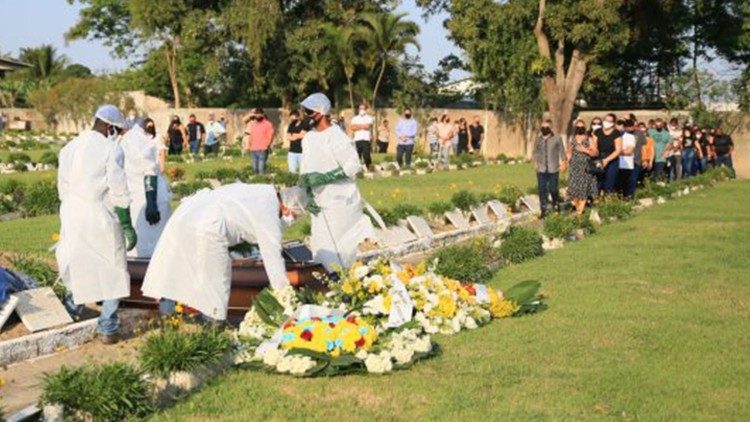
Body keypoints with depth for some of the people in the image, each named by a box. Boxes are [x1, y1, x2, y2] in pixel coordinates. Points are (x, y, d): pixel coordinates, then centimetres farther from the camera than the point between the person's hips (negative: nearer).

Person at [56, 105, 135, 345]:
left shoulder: (69, 148, 9)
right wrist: (127, 226, -6)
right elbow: (119, 193, -12)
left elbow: (63, 187, 14)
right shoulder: (111, 149, -10)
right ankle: (107, 327, 5)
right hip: (100, 217, -6)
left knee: (74, 267, 22)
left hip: (71, 216, 6)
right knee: (113, 271, 6)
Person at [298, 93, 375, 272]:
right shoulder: (308, 138, 10)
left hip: (340, 201, -8)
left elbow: (353, 165, -20)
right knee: (320, 245, 11)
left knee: (333, 246, -6)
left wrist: (325, 178, -24)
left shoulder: (336, 136, -14)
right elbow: (305, 171, 13)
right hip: (320, 202, 8)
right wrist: (307, 194, 0)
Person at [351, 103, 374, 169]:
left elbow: (367, 126, -12)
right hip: (357, 140, 3)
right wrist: (363, 126, -4)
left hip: (366, 140, -3)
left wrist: (357, 126, -1)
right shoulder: (355, 118, 15)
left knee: (366, 156, -10)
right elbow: (351, 127, 1)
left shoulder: (369, 118, 6)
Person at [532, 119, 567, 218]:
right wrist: (536, 162, 5)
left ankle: (556, 203, 28)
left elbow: (562, 152, 3)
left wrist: (562, 163, -4)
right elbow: (535, 152, 17)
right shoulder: (538, 139, 9)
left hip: (553, 169, -2)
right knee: (542, 190, 0)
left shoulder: (557, 138, 0)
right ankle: (544, 210, 7)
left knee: (553, 189, -1)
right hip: (541, 170, 3)